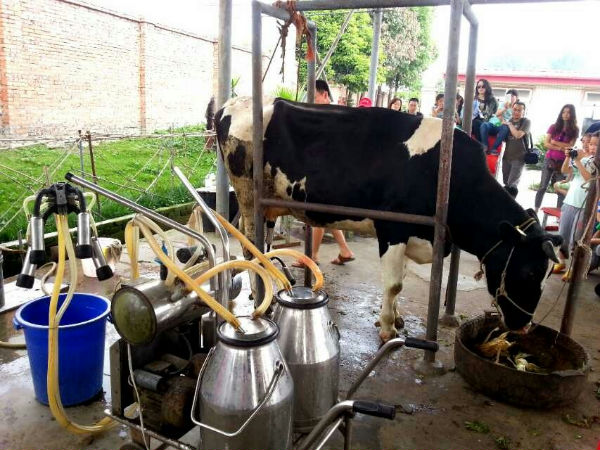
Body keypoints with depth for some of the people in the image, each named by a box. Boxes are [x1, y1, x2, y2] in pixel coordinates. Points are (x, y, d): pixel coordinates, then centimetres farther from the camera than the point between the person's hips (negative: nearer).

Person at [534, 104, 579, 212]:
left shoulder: (575, 130, 3)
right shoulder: (553, 127, 5)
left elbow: (570, 146, -5)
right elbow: (546, 144, -3)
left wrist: (555, 142, -7)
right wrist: (561, 148, -13)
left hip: (564, 162, 0)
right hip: (549, 160, 1)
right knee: (543, 187, 2)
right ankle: (535, 210, 7)